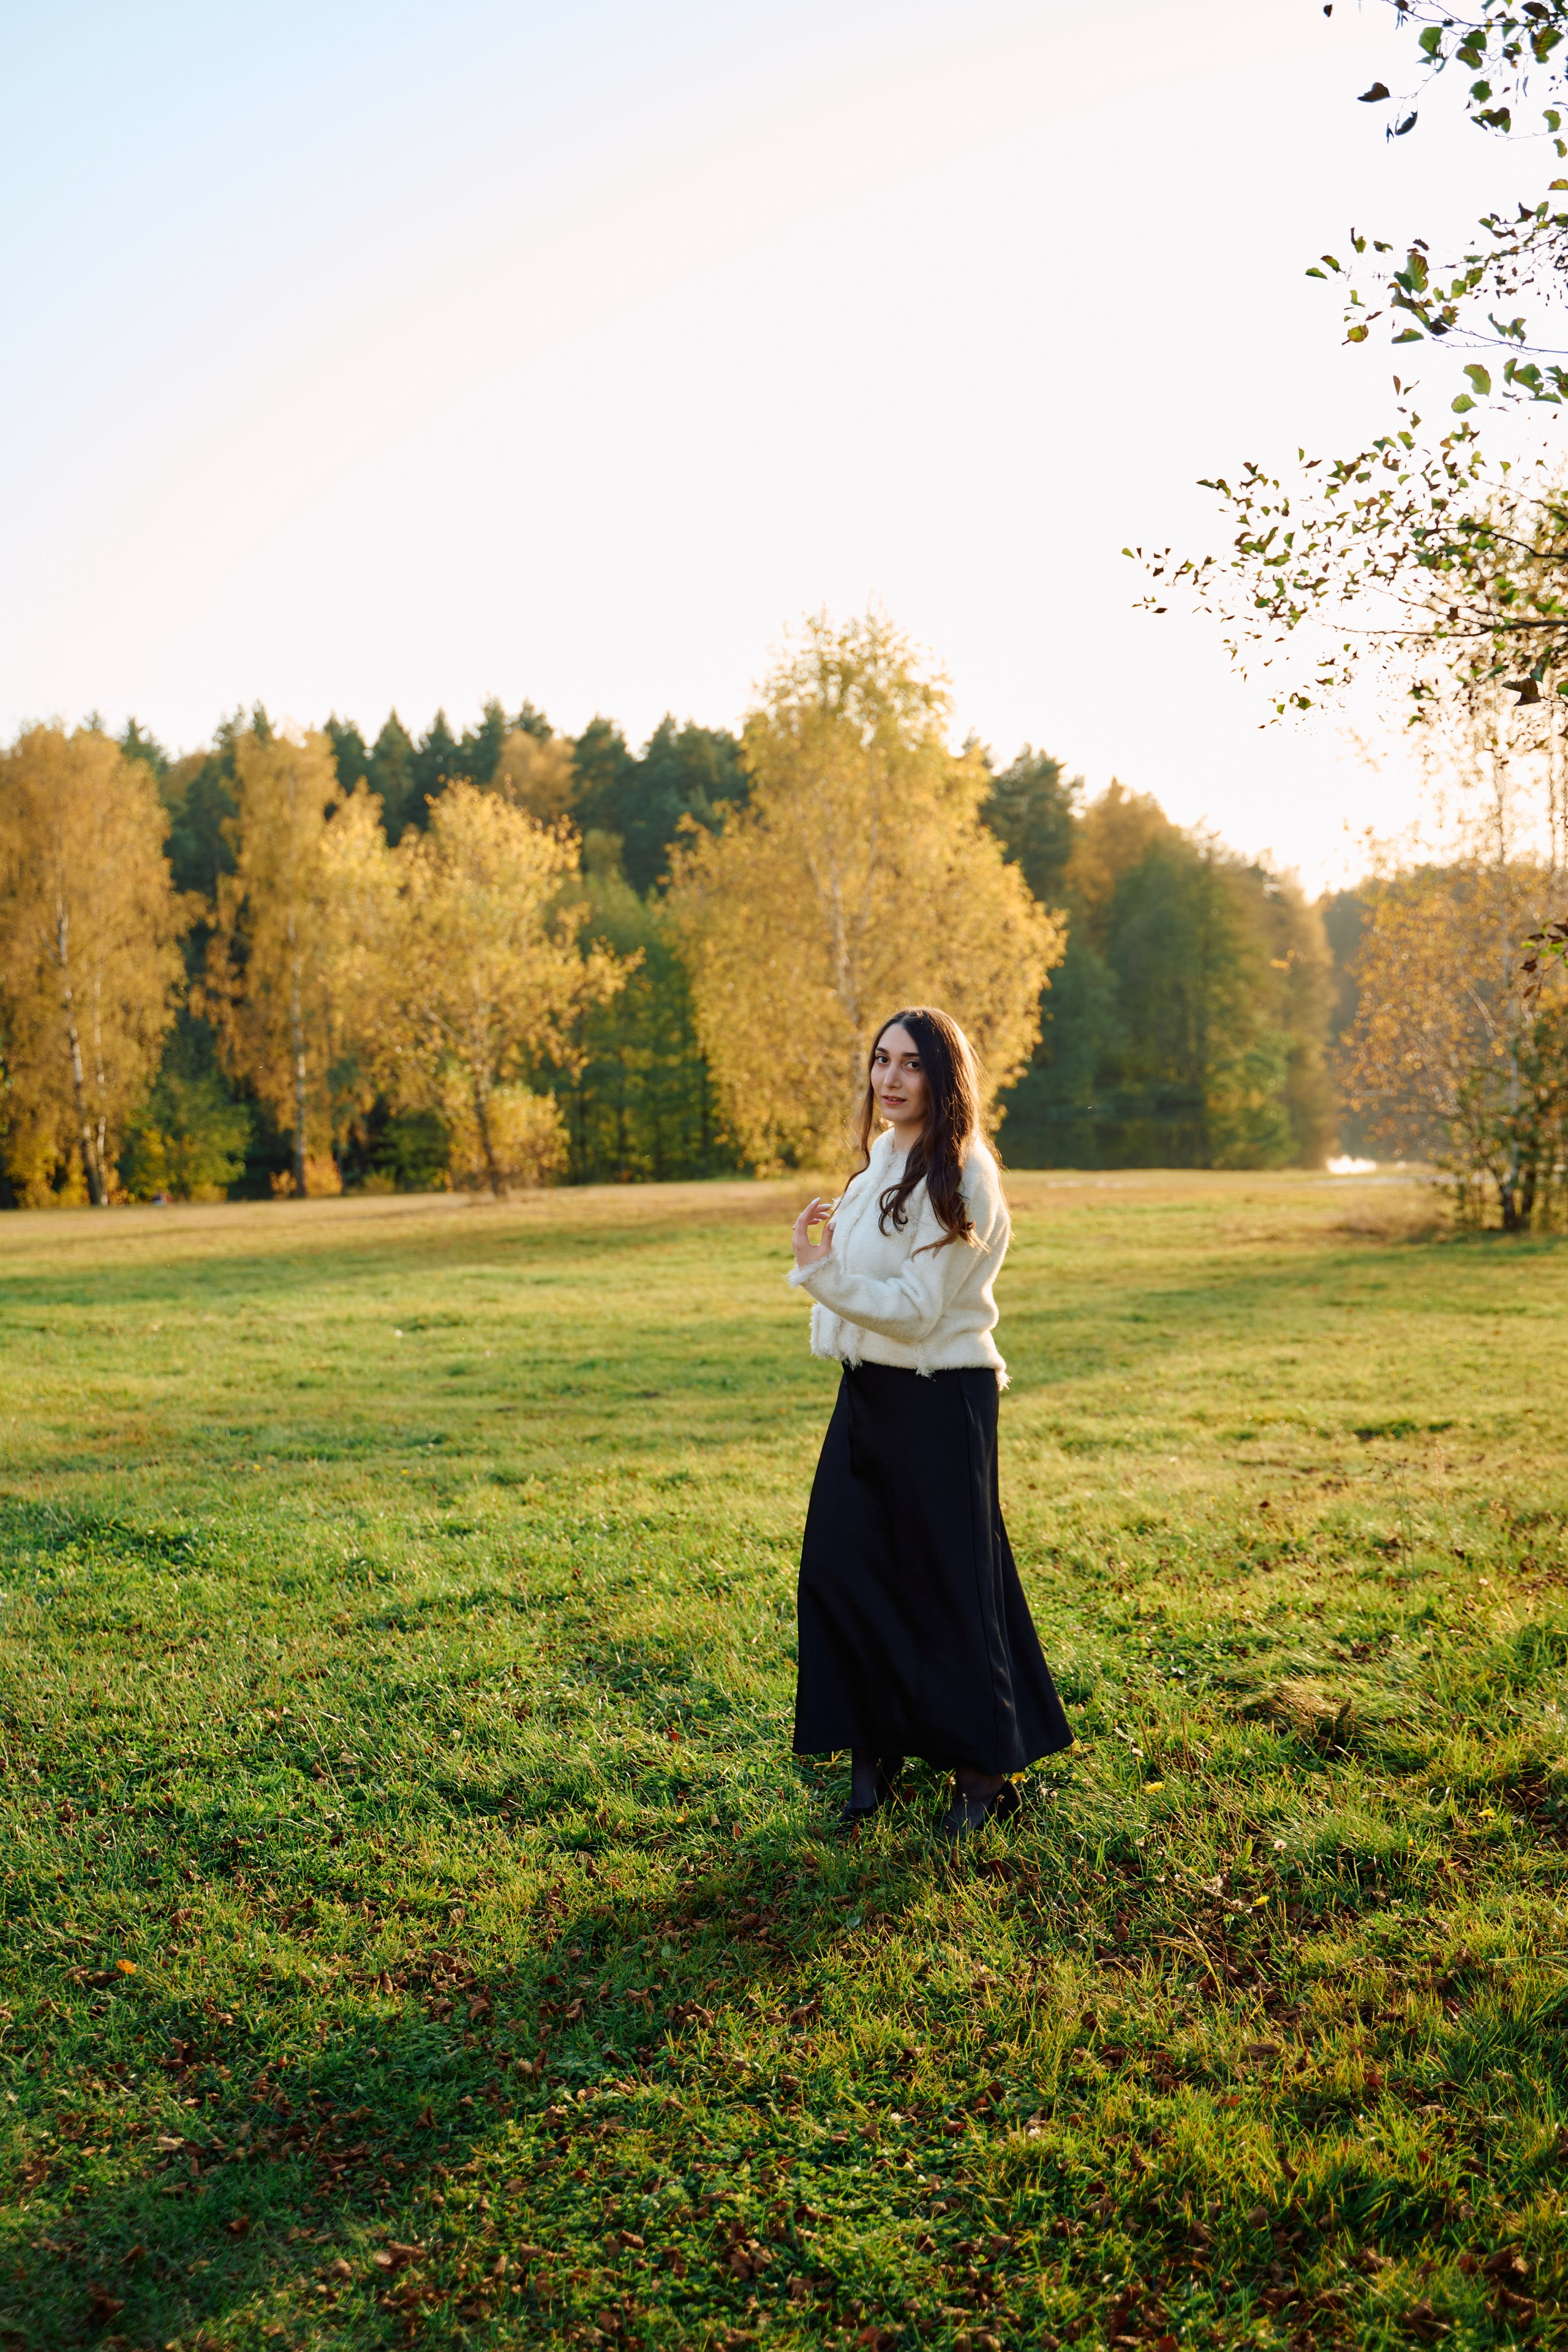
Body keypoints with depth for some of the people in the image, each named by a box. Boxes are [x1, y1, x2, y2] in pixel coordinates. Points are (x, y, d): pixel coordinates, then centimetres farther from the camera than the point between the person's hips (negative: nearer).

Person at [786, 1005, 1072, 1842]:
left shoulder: (958, 1179, -16)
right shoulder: (880, 1162, 11)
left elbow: (916, 1309, -22)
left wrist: (821, 1271, -30)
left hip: (938, 1397, -8)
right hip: (868, 1388, 8)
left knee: (948, 1584, 2)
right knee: (839, 1567, 7)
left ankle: (985, 1772, 18)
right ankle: (872, 1753, 21)